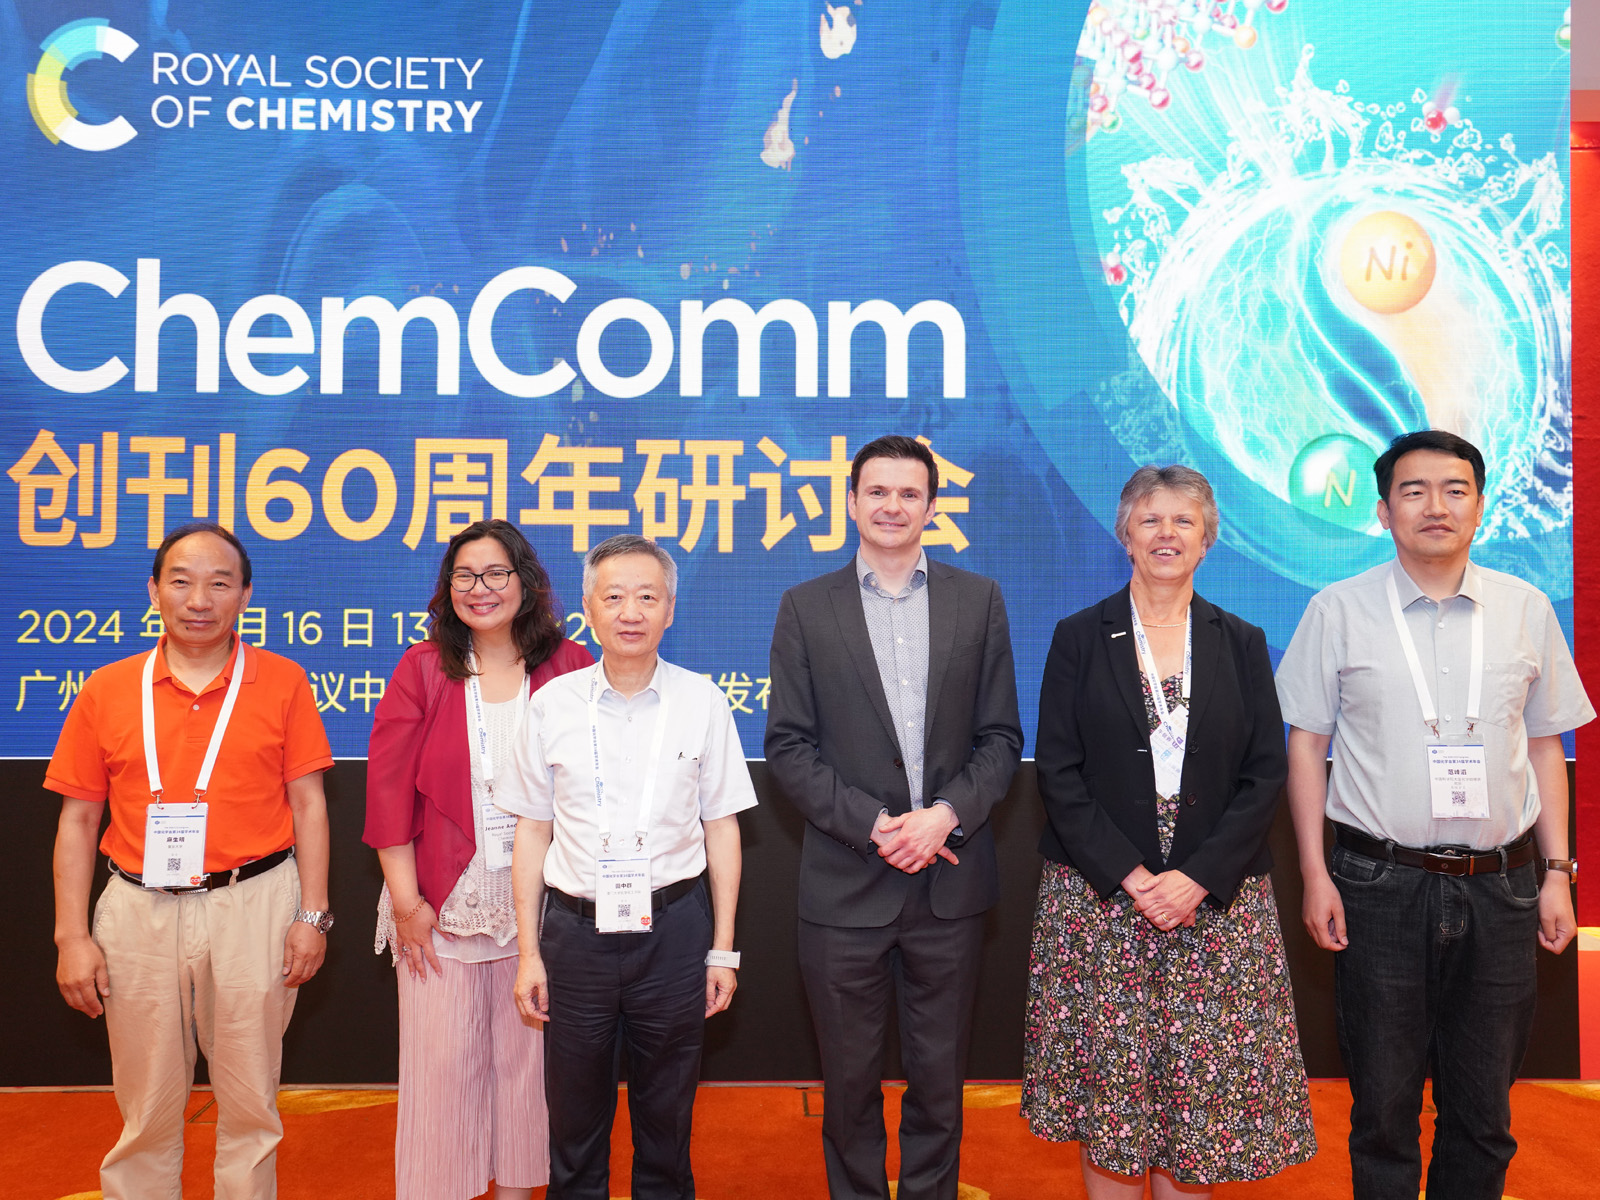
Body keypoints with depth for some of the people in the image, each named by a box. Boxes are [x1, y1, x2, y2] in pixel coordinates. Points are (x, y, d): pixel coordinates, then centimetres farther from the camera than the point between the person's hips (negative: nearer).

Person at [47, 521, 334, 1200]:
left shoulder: (282, 684, 1)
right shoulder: (107, 691, 5)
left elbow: (308, 803, 1)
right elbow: (77, 820, 6)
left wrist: (314, 915, -3)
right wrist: (72, 937, 0)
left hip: (254, 907, -1)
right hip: (139, 911, 1)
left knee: (250, 1105, 9)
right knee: (146, 1109, 12)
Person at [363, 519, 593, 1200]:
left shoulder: (568, 668, -1)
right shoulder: (422, 670, 0)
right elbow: (389, 790, -1)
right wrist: (406, 901, -6)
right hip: (443, 905, 0)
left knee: (525, 1056, 11)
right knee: (443, 1061, 5)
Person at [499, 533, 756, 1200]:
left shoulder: (702, 701, -1)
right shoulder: (553, 704, 1)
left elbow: (722, 827, 3)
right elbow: (532, 831, 5)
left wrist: (723, 949, 1)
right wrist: (528, 950, 3)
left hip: (674, 927, 0)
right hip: (576, 928, 1)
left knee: (666, 1115, 13)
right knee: (574, 1115, 12)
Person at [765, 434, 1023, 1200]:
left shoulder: (978, 600, 5)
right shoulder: (806, 607, 2)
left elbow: (1001, 737, 4)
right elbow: (788, 746, -3)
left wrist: (946, 814, -12)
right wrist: (872, 825, -13)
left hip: (950, 879, 1)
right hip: (846, 882, -1)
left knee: (939, 1077, 13)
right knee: (849, 1079, 12)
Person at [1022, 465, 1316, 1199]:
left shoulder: (1242, 644, 8)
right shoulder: (1079, 638, 3)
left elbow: (1265, 774, 2)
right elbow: (1057, 773, -3)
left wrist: (1199, 877, -10)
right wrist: (1130, 877, -12)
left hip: (1216, 900, 1)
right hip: (1098, 894, -1)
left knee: (1201, 1085, 4)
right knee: (1107, 1089, 3)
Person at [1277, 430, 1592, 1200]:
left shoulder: (1526, 609, 5)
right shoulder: (1339, 610, -2)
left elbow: (1545, 744, 11)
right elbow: (1305, 742, 0)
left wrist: (1557, 872, 6)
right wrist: (1314, 873, -5)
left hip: (1499, 889, 2)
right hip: (1380, 884, -2)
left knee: (1483, 1108, 13)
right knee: (1383, 1106, 8)